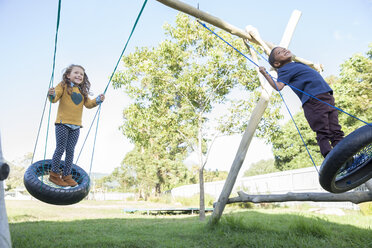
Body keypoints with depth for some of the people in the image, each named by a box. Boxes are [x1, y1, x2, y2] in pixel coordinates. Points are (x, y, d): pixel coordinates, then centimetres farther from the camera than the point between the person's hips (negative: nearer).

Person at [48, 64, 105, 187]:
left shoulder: (82, 91, 16)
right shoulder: (63, 86, -1)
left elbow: (88, 104, 13)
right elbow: (55, 98, -11)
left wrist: (97, 100, -2)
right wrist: (52, 95, -33)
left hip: (76, 126, 5)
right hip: (62, 123, -5)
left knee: (70, 151, 9)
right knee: (60, 149, -2)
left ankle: (67, 175, 18)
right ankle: (54, 174, 12)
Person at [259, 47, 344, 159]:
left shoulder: (297, 64, 27)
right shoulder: (284, 70, 3)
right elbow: (279, 86, -14)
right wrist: (265, 74, -17)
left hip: (328, 98, 8)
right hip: (313, 99, -8)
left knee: (336, 133, 4)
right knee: (323, 134, -14)